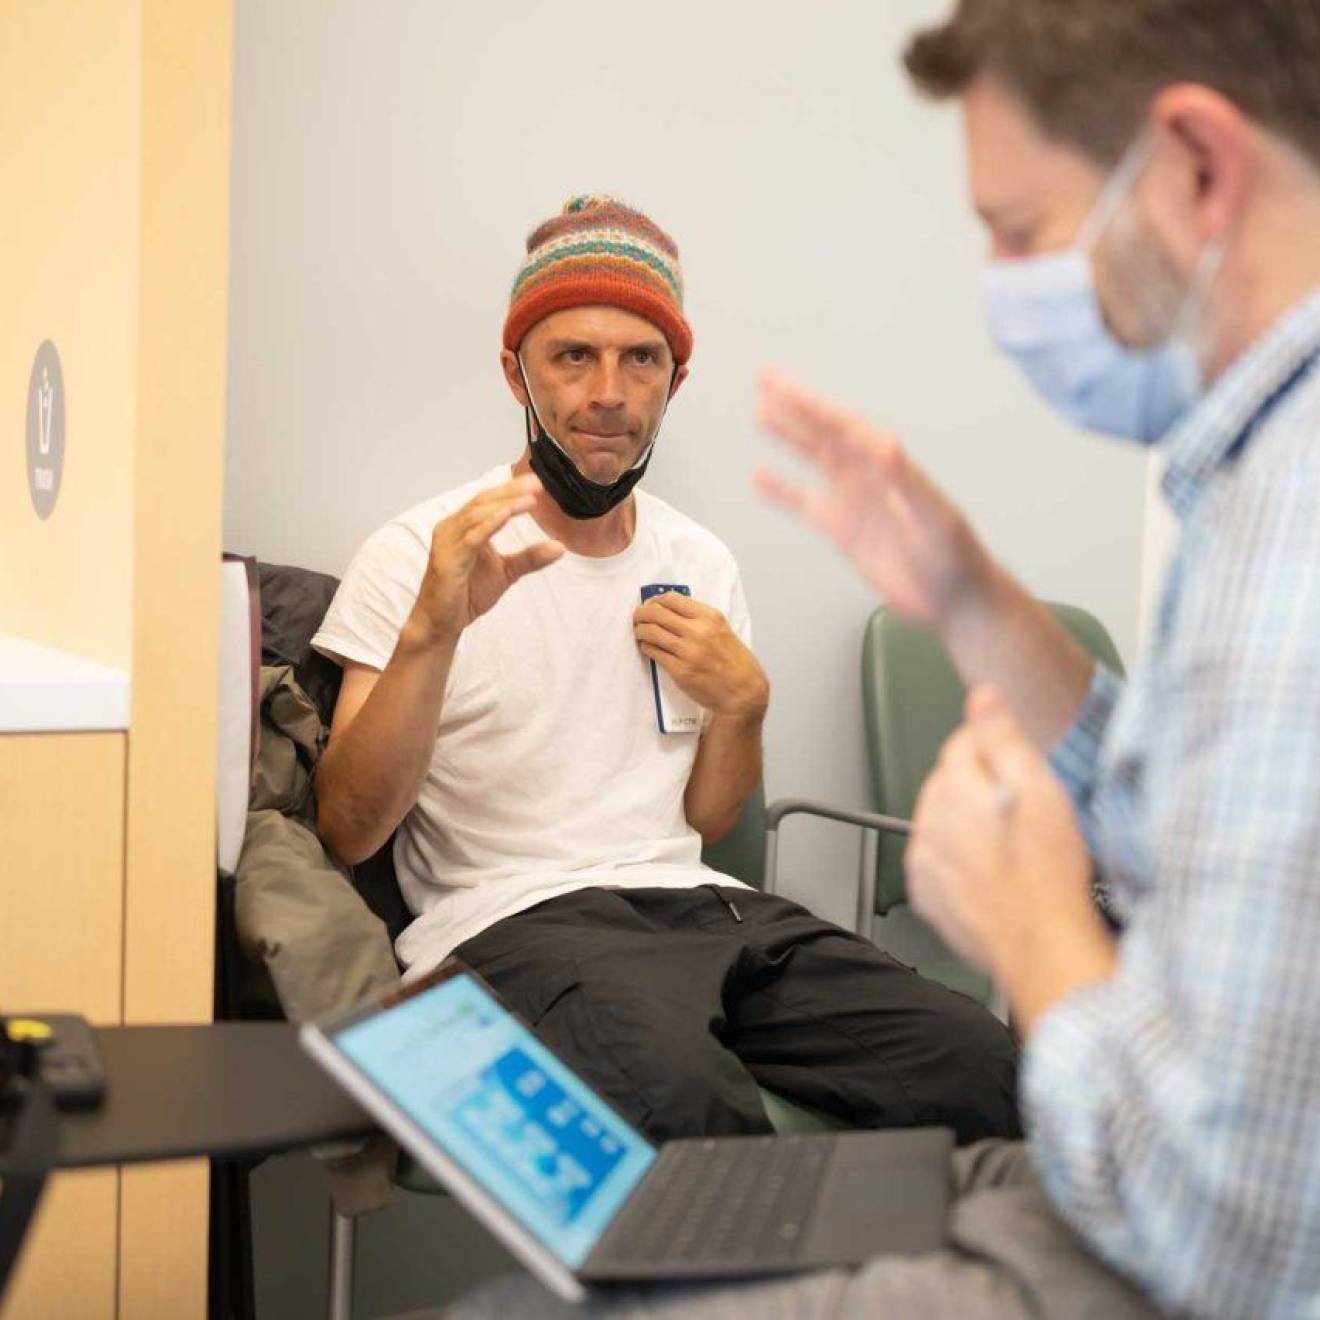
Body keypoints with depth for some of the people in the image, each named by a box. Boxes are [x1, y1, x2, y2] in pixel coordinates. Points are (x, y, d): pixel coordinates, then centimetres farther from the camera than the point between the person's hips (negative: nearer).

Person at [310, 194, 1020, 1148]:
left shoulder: (701, 564, 16)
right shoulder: (419, 554, 0)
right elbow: (348, 832, -9)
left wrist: (741, 702, 1)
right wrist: (430, 632, -23)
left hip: (692, 897, 5)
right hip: (513, 917, -5)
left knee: (977, 1067, -20)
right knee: (687, 1100, -39)